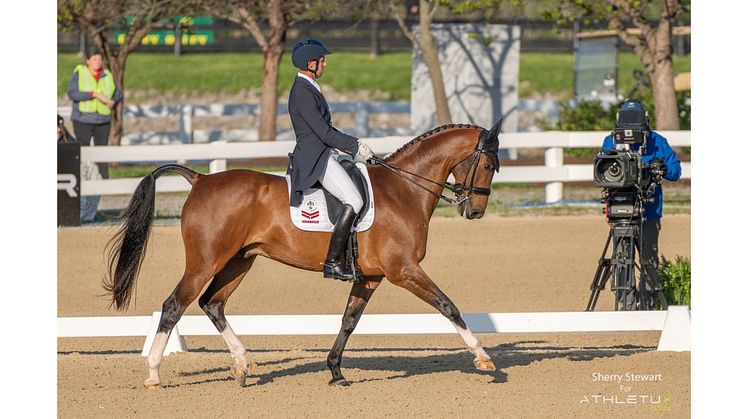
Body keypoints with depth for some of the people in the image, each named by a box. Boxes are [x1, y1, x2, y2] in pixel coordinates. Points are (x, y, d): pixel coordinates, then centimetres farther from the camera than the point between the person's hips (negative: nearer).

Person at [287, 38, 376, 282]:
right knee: (354, 202, -22)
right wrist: (356, 147, -13)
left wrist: (354, 146, 15)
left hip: (324, 156, 11)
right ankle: (332, 264, -22)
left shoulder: (309, 89, 17)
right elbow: (324, 133, -19)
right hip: (315, 159, -11)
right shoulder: (303, 93, -16)